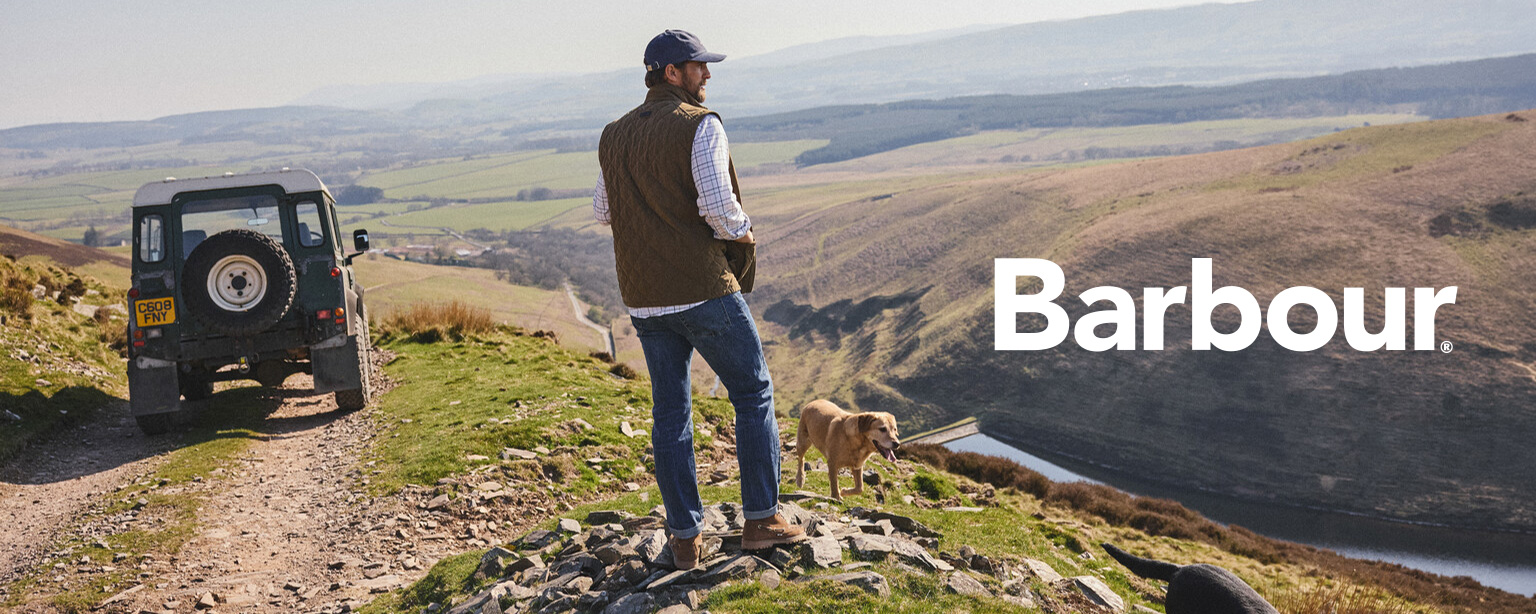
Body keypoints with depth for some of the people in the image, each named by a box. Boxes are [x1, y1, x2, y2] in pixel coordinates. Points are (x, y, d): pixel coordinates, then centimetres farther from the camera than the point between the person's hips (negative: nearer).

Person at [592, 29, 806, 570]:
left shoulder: (614, 136, 10)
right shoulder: (700, 126, -11)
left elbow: (604, 211, 18)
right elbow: (717, 202, -20)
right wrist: (742, 233, -1)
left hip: (644, 298, 6)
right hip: (705, 289, -6)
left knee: (670, 412, 12)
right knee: (753, 393, 9)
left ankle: (684, 537, 15)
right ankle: (761, 519, 11)